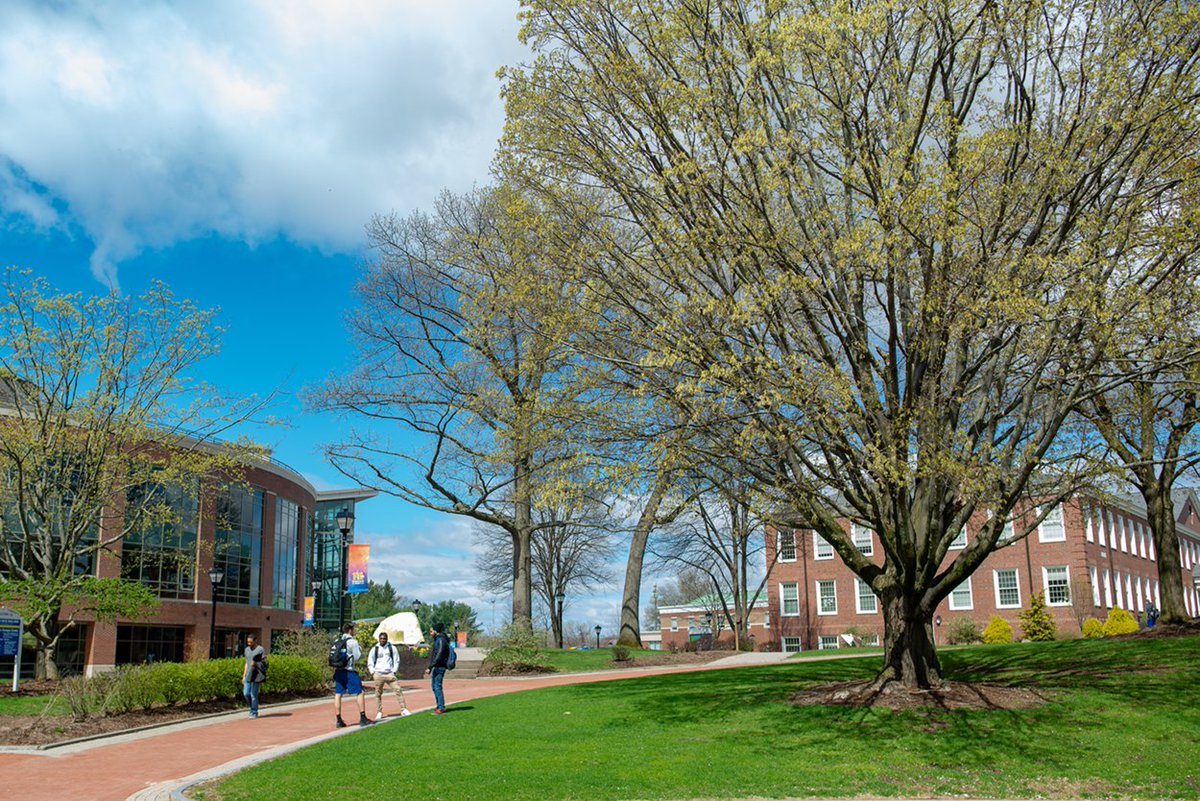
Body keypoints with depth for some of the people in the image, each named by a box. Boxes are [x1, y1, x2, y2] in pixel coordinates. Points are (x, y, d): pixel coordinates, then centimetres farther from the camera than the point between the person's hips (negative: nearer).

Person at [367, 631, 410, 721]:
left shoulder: (392, 648, 6)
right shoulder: (375, 649, 5)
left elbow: (397, 660, 12)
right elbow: (370, 663, 11)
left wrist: (394, 671, 1)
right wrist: (373, 673, 0)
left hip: (390, 674, 0)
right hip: (378, 674, 0)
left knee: (398, 690, -9)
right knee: (378, 694, 2)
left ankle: (404, 710, -7)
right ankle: (379, 713, 11)